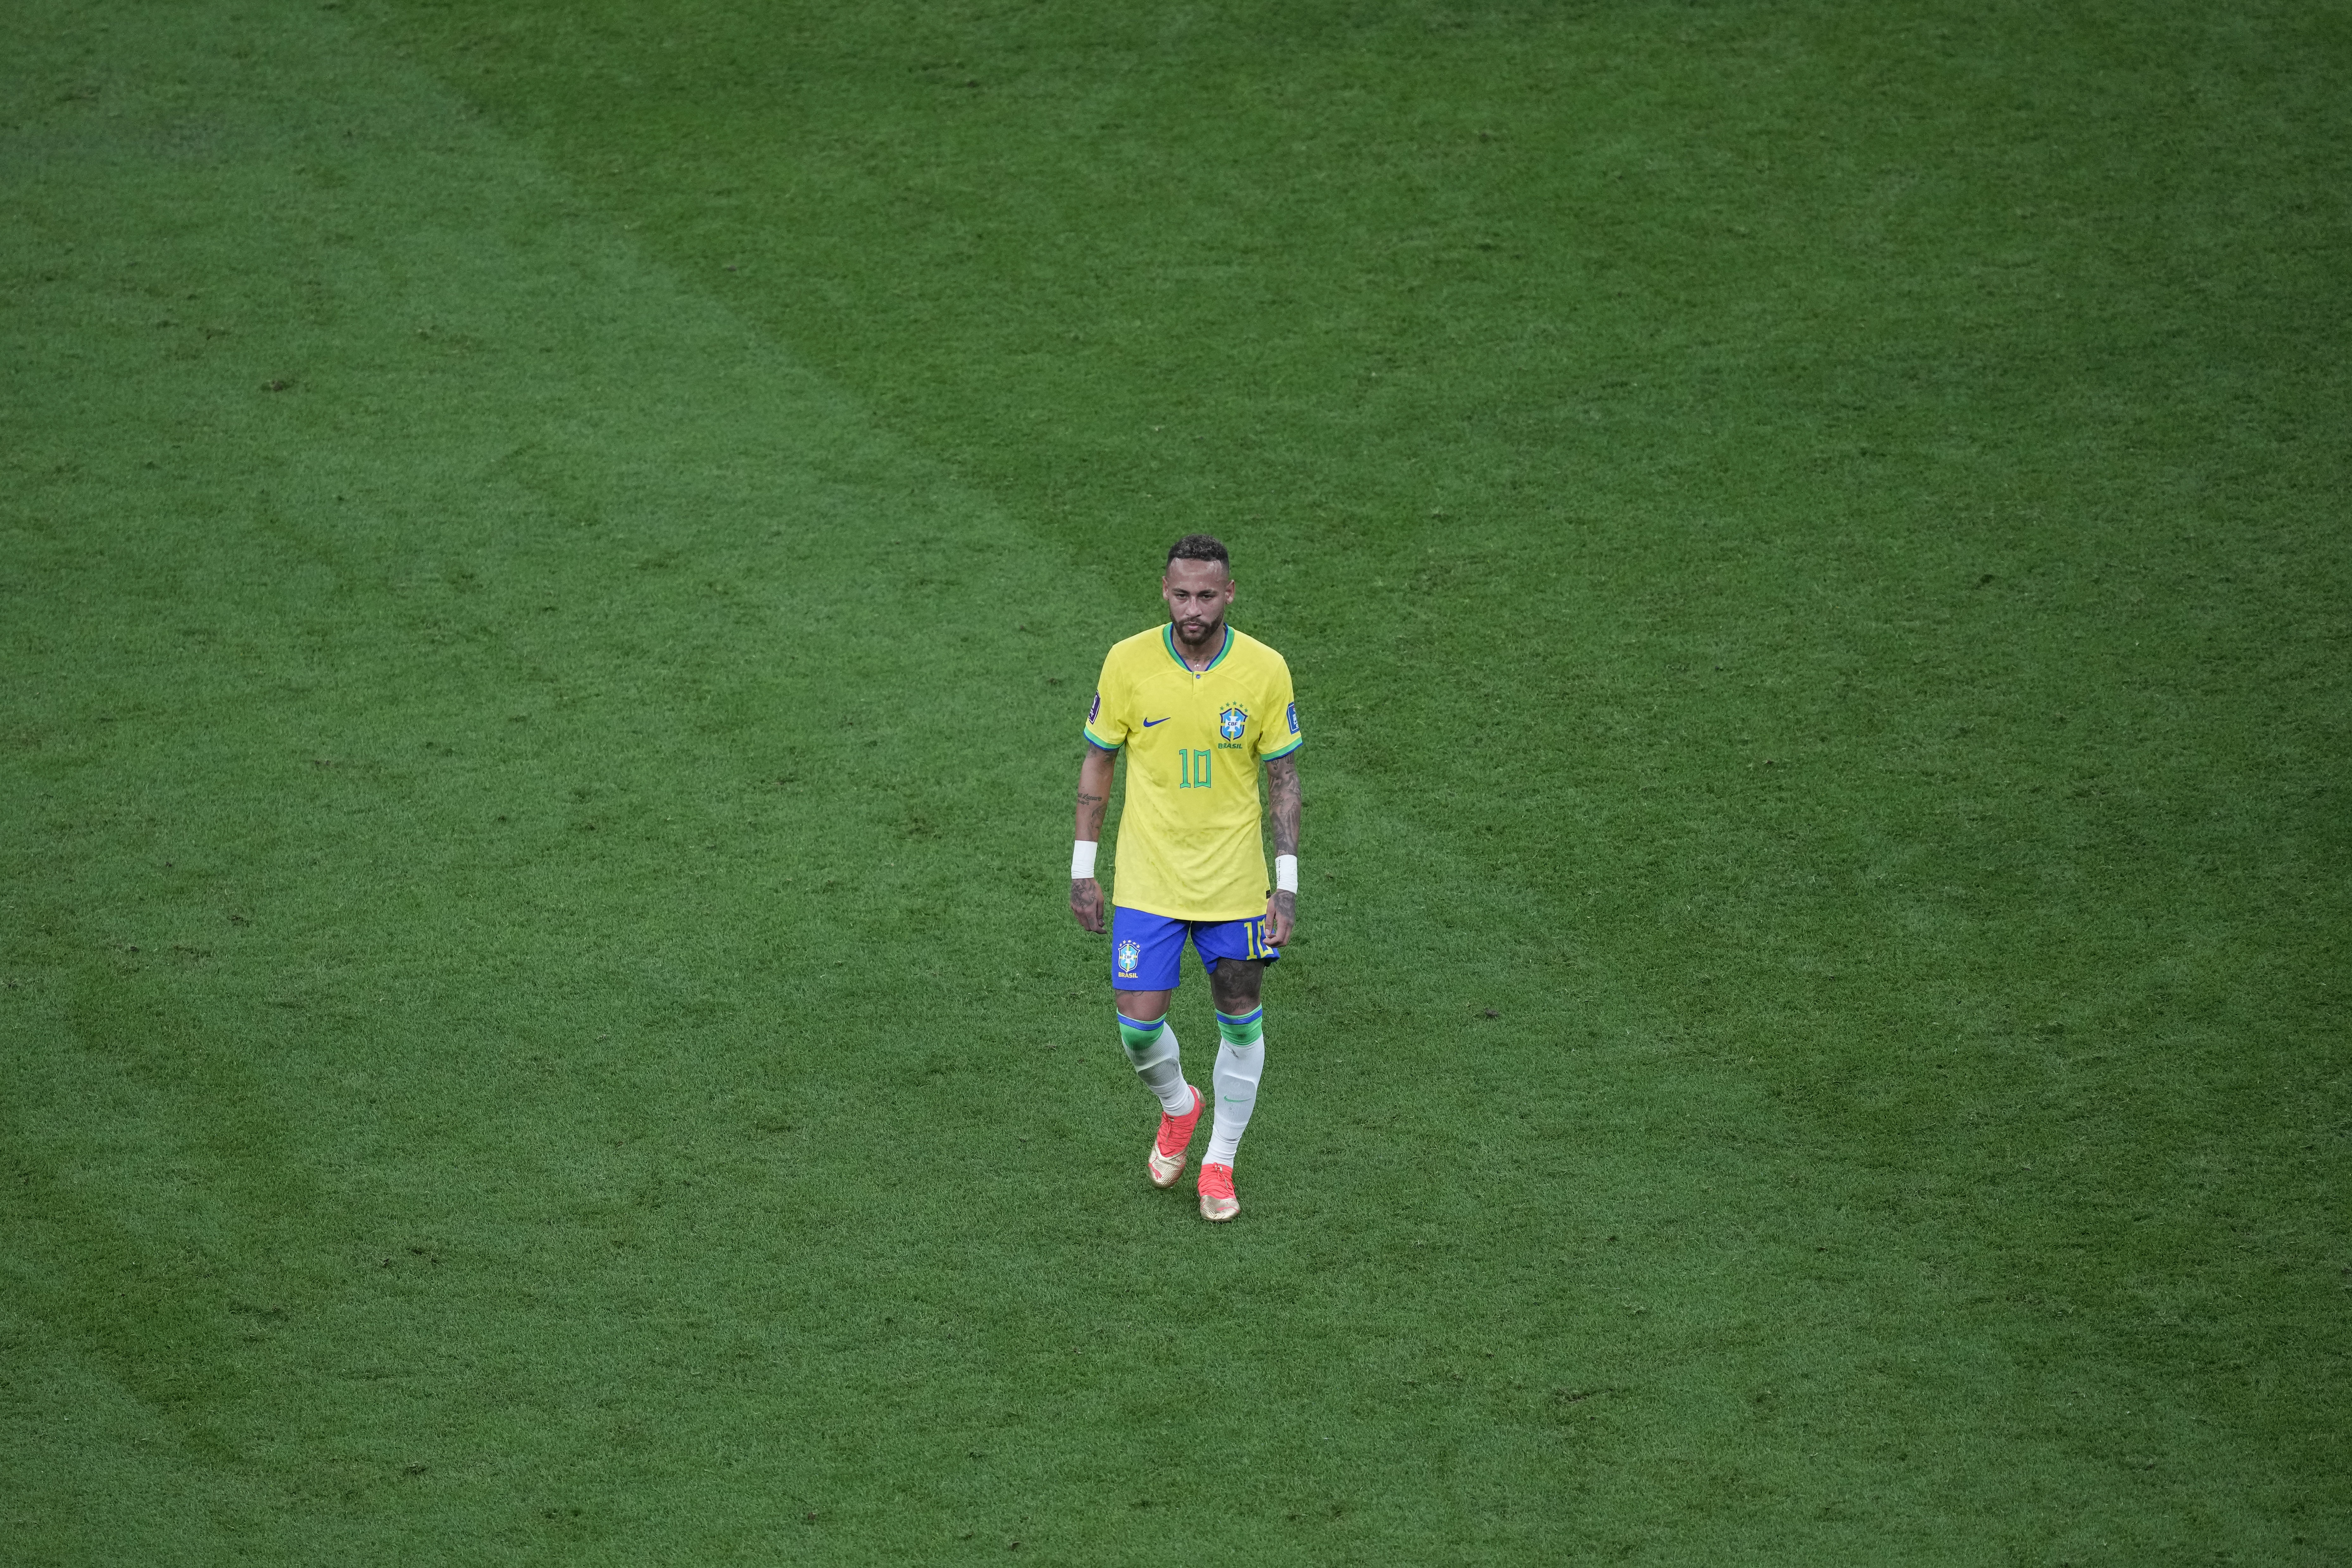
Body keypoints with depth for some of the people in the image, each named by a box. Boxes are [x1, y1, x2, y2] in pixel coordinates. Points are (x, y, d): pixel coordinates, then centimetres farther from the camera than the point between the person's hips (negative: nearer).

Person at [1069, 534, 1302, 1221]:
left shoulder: (1265, 670, -9)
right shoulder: (1129, 662, -9)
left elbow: (1283, 779, -1)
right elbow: (1098, 762, 3)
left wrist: (1287, 883, -6)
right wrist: (1083, 867, 2)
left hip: (1235, 882, 0)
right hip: (1146, 880, 0)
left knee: (1240, 1020, 7)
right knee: (1139, 1024, -5)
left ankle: (1220, 1161, 27)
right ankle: (1177, 1107, 29)